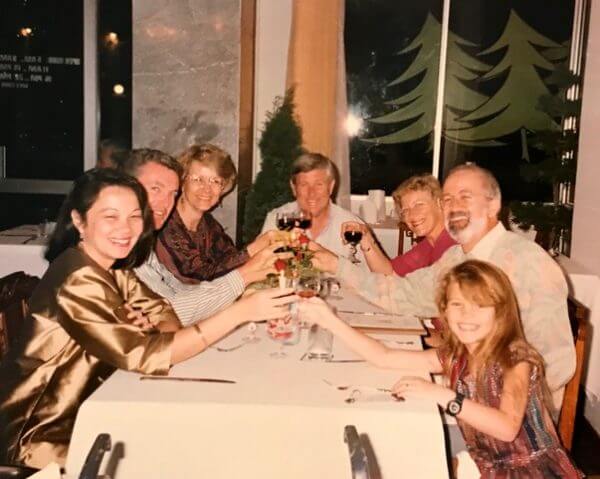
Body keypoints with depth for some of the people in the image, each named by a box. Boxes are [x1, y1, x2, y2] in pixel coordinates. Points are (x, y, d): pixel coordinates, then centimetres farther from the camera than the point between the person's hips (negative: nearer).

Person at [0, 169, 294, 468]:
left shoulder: (111, 267, 1)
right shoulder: (78, 282, -26)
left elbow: (163, 312, 1)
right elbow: (146, 355, -31)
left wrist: (151, 328, -23)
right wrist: (241, 311, -34)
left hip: (82, 412, 7)